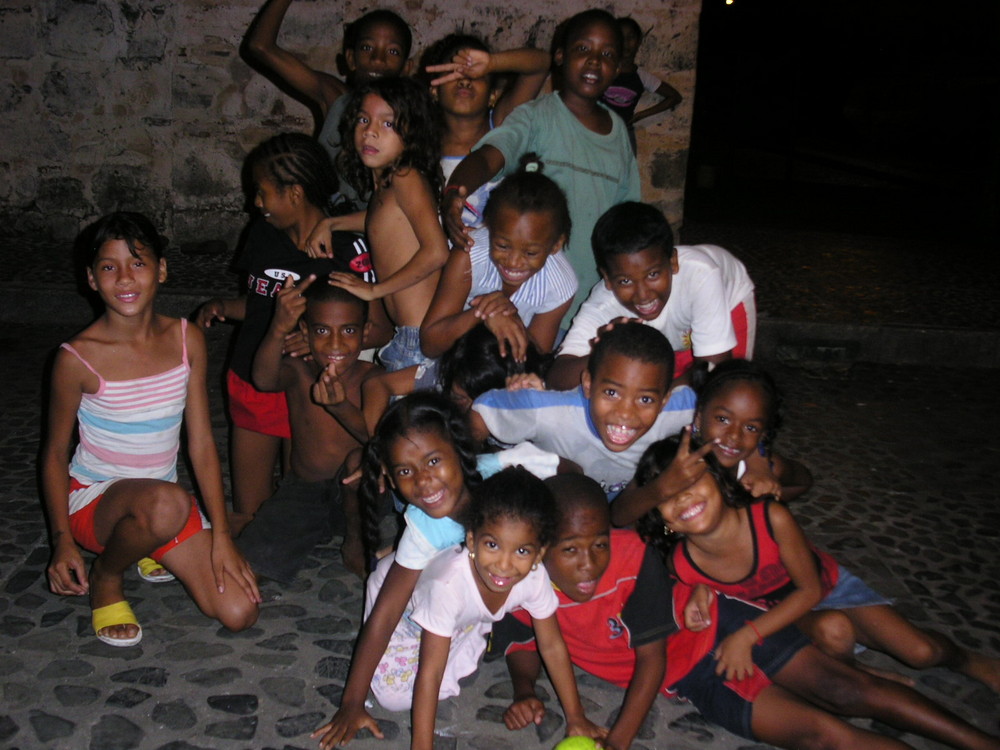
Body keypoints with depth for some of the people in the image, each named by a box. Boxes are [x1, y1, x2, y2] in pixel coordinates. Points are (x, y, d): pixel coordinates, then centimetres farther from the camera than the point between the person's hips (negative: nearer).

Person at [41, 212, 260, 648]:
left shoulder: (186, 341, -4)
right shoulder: (78, 358, -15)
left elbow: (202, 444, -2)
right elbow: (55, 454, -4)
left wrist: (220, 536, -7)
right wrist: (62, 541, -14)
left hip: (162, 498, 4)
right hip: (93, 500, -4)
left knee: (240, 614, -9)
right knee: (166, 504, -40)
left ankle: (151, 548, 18)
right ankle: (105, 579, -5)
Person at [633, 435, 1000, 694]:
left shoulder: (772, 518, -37)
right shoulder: (681, 566, -28)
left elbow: (810, 589, -24)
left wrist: (748, 634, -33)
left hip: (826, 586, 0)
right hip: (774, 614, 0)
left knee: (922, 652, -7)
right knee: (831, 630, -34)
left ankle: (966, 660, 30)